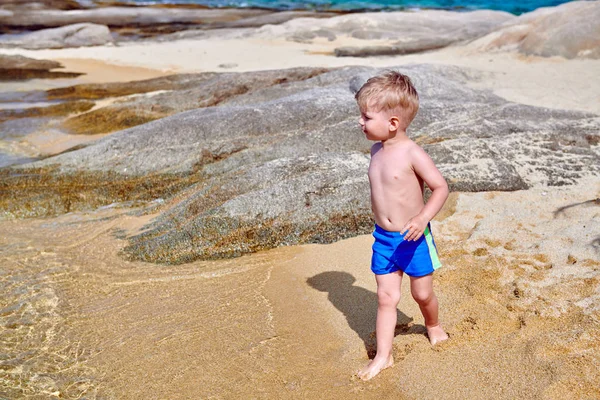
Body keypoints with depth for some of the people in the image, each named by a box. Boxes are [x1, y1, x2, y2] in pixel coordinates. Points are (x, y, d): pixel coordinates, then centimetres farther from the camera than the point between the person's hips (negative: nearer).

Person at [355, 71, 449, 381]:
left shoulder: (411, 153, -20)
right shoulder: (376, 149, 1)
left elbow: (441, 187, -17)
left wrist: (423, 218, -30)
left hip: (413, 237, -5)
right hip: (383, 238, 5)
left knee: (422, 293, 14)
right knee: (386, 297, 8)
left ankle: (433, 326, 45)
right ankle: (383, 355, 18)